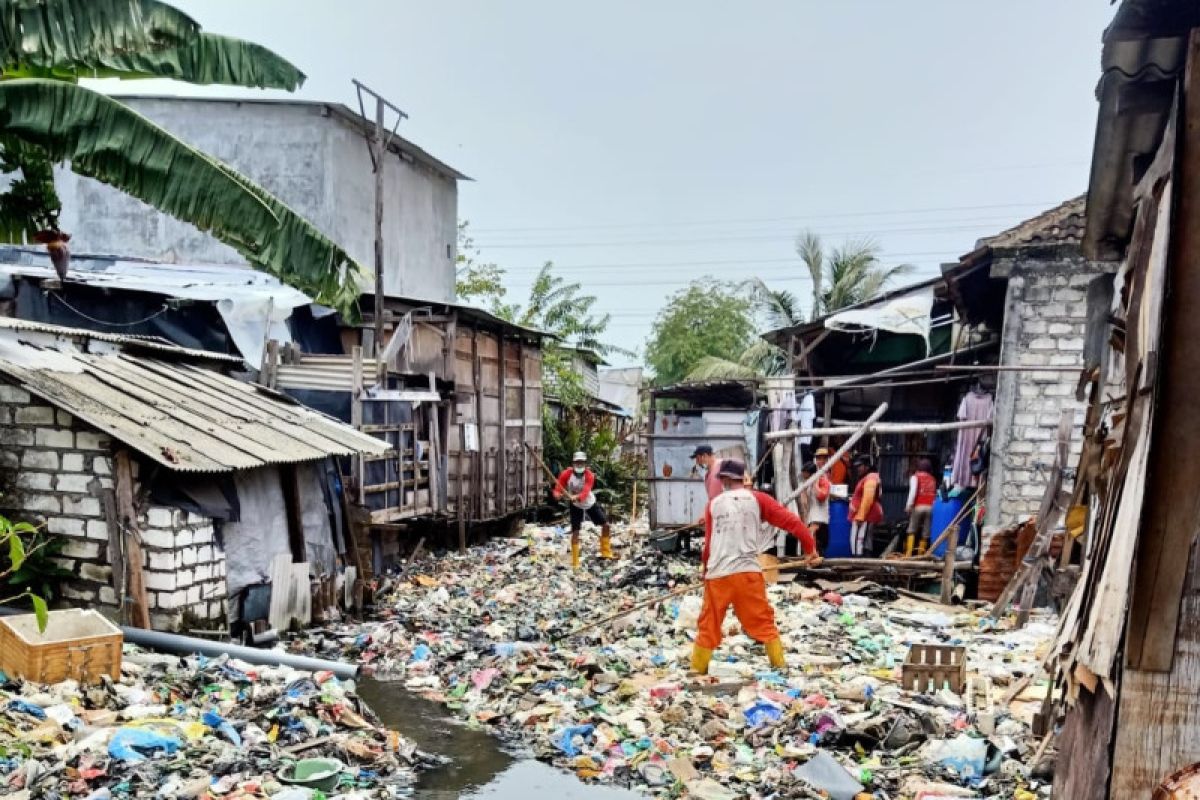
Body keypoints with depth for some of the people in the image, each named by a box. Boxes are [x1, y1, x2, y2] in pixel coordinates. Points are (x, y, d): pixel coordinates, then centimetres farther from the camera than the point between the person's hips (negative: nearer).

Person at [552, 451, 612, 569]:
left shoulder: (589, 475, -24)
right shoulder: (566, 474, -22)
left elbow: (586, 491, -39)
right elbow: (558, 488, -22)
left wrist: (577, 497, -59)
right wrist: (557, 494, -47)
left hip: (590, 503, 2)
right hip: (576, 506, -1)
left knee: (606, 525, 2)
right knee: (575, 532, -9)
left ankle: (606, 552, 24)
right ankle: (575, 562, 0)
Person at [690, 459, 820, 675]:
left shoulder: (714, 504, 9)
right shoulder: (757, 499, 4)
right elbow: (791, 522, -1)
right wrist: (810, 548, 5)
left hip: (717, 575, 1)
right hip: (747, 572, -1)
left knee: (708, 625, 13)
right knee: (763, 622, 12)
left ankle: (698, 669, 20)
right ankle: (779, 664, 16)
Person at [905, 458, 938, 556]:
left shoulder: (915, 477, 5)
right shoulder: (933, 479, 18)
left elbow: (913, 492, -7)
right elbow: (935, 494, 9)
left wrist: (908, 506, -8)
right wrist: (933, 505, 11)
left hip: (918, 507, -3)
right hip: (930, 507, 3)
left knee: (912, 530, 3)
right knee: (925, 533, 4)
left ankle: (908, 553, -7)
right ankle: (921, 553, 2)